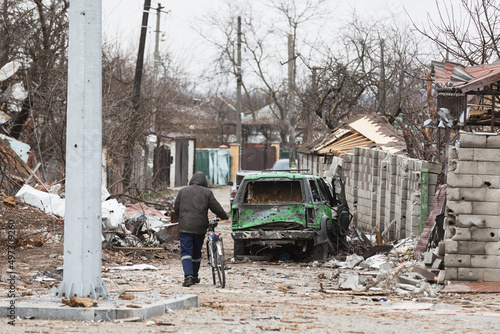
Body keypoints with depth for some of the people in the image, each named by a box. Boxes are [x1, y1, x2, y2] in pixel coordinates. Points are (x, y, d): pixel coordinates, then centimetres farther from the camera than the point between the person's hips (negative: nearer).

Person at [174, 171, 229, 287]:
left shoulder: (183, 191, 6)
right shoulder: (207, 193, 1)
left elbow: (176, 209, 11)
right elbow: (216, 207, 2)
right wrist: (224, 216, 20)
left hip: (185, 226, 0)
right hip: (200, 228, 1)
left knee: (186, 251, -3)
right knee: (196, 252, 15)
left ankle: (188, 276, -21)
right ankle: (194, 276, 26)